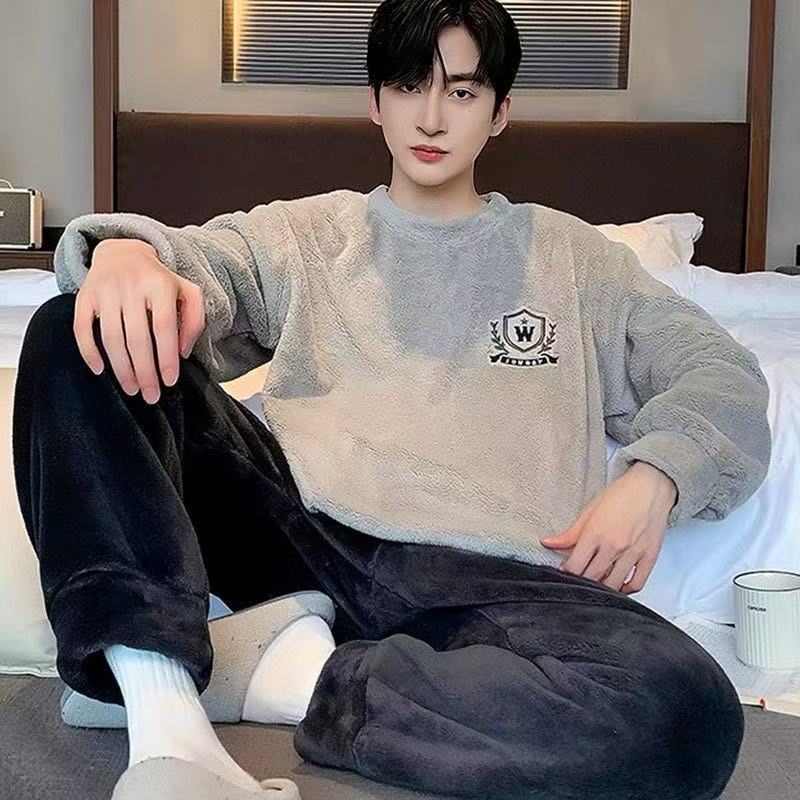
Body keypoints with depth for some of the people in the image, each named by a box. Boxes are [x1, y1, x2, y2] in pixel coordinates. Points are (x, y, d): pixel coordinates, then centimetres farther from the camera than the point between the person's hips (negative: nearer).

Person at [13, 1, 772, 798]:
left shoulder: (569, 253, 22)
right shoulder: (305, 232, 22)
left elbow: (723, 372, 18)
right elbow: (196, 260, 5)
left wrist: (653, 475, -4)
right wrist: (124, 249, -21)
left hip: (490, 573, 0)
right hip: (298, 522, 1)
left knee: (690, 713, -32)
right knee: (75, 334, -17)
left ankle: (319, 680, -19)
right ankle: (162, 715, -31)